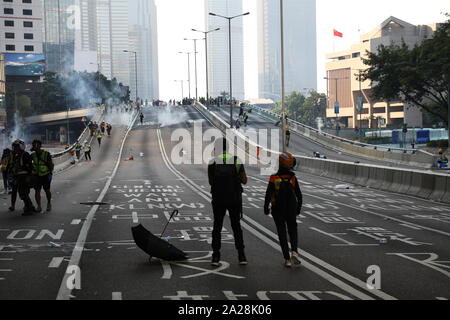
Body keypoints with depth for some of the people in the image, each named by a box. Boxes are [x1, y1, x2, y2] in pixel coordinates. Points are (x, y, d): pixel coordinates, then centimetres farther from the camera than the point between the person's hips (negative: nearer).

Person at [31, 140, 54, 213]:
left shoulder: (47, 154, -12)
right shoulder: (33, 155, -1)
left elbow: (51, 164, -7)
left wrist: (51, 173, -16)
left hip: (45, 175, -3)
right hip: (36, 176, 3)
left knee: (47, 190, 8)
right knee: (37, 191, -6)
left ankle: (49, 203, 32)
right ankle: (39, 207, -4)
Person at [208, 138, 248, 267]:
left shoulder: (212, 163, -6)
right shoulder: (237, 161, -4)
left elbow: (211, 182, 6)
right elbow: (244, 181, 2)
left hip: (218, 199, -1)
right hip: (235, 199, 1)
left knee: (217, 227, 11)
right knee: (236, 227, 13)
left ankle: (216, 257, 4)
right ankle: (242, 256, 9)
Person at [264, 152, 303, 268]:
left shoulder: (274, 178, -14)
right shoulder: (293, 178, -8)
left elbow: (268, 195, -12)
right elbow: (299, 196, -3)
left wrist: (266, 209, 3)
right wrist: (298, 209, 13)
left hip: (277, 211, -1)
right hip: (291, 211, 1)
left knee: (282, 233, 10)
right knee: (293, 231, 18)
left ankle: (287, 259, 6)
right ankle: (294, 252, -6)